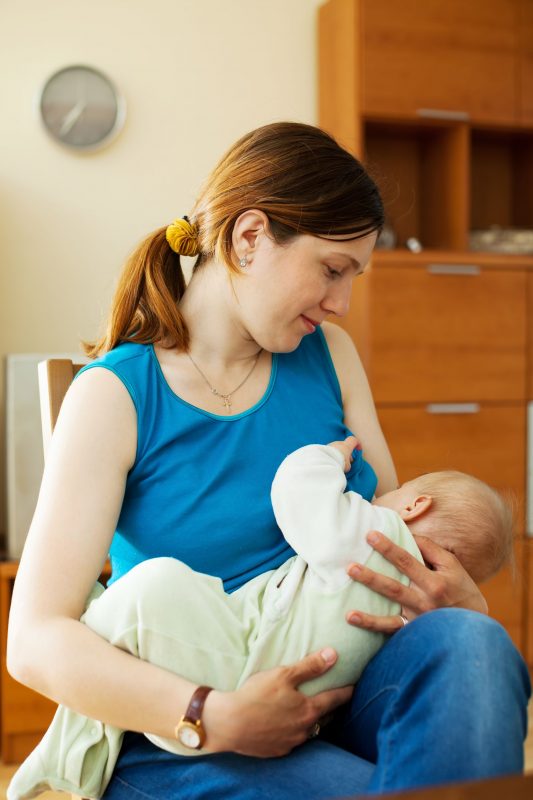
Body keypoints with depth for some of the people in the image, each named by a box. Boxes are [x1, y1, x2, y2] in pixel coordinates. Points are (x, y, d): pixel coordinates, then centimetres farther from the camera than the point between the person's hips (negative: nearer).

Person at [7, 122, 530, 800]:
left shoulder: (327, 354, 9)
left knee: (470, 643, -27)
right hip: (183, 736, -5)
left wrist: (461, 603, -12)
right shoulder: (115, 394, -7)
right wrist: (216, 719, -27)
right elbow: (35, 640, -14)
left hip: (337, 687, 5)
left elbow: (397, 524, 12)